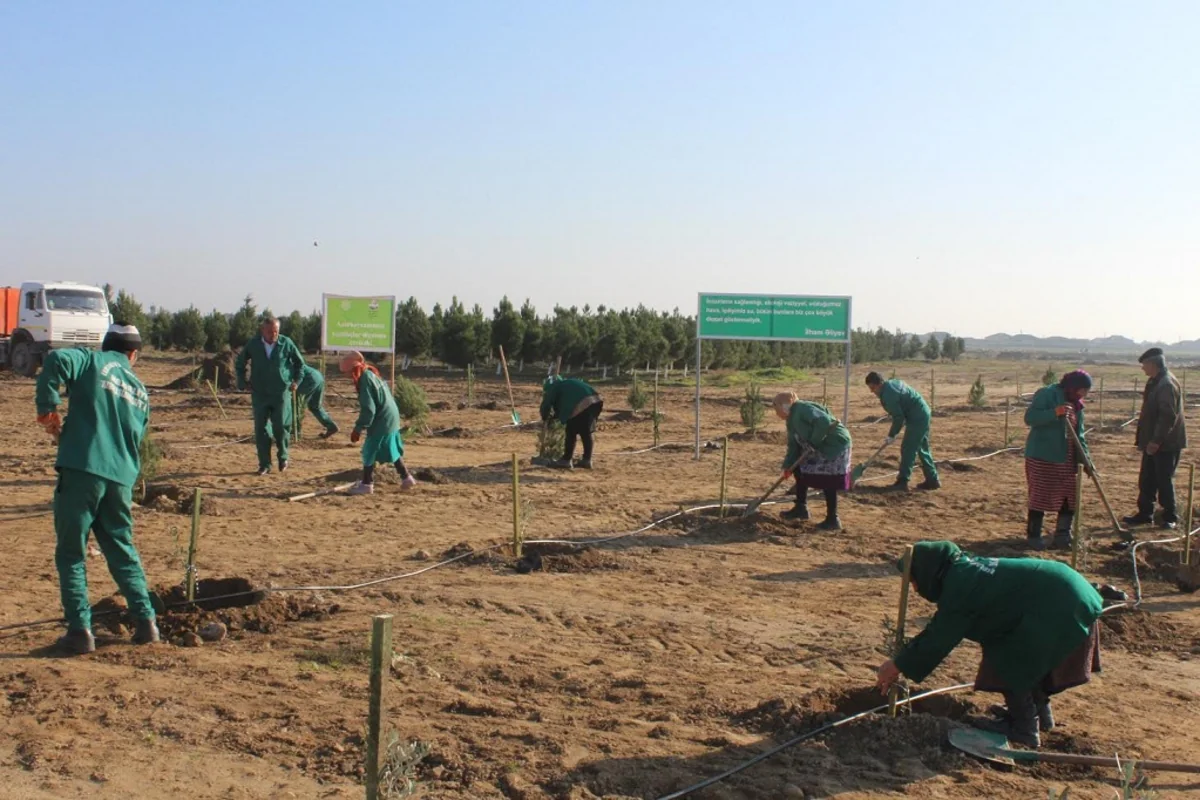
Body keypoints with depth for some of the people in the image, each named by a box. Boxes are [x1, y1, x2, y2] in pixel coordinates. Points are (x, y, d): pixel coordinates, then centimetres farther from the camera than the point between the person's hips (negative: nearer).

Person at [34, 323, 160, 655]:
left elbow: (56, 360, -16)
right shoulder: (140, 392, 19)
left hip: (81, 470, -4)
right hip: (122, 478, 4)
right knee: (123, 552, 18)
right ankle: (145, 620, 14)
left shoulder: (92, 362, 5)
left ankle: (80, 630, 2)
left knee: (71, 553, 6)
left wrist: (48, 409, -7)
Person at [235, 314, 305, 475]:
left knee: (281, 427, -2)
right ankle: (264, 464, 8)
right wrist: (242, 382, 7)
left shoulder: (286, 343, -5)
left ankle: (283, 458, 20)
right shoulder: (253, 344, -2)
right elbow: (239, 363, 14)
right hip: (259, 394, 1)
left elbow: (300, 362, 10)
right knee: (260, 429, 1)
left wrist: (297, 380, 3)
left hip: (281, 393, -1)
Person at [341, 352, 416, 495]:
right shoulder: (372, 375, 11)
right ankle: (406, 478, 22)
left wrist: (358, 429, -15)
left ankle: (366, 484, 6)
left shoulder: (365, 380, -18)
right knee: (392, 450, 18)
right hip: (392, 418, 10)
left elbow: (368, 409, -21)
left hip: (381, 422, -10)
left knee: (369, 451, 0)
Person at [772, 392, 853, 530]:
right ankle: (801, 508, 23)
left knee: (828, 482, -9)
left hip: (835, 444, -11)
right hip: (819, 447, 11)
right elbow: (793, 445, 11)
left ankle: (833, 520, -2)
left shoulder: (803, 409, -20)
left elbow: (823, 422, -33)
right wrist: (788, 466, 2)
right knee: (799, 469, 13)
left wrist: (813, 442, -26)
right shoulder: (792, 420, 11)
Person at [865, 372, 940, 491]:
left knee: (908, 450, -7)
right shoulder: (893, 383, 10)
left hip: (917, 419, -10)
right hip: (923, 415, 10)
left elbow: (898, 417, -19)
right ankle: (932, 480, 20)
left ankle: (902, 481, -6)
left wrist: (892, 435, -10)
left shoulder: (888, 394, -20)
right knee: (923, 449, 16)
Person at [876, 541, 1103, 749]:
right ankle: (1040, 712, 37)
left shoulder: (959, 588, -17)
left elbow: (939, 639, -12)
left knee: (1008, 662, -2)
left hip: (1057, 608, -10)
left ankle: (1023, 728, 6)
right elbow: (938, 629, 17)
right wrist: (903, 660, 16)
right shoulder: (966, 572, 12)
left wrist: (898, 666, -2)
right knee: (1026, 656, 24)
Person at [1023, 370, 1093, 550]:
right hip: (1042, 456, -8)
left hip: (1067, 458, 8)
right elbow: (1030, 417, -22)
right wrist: (1054, 413, -34)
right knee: (1040, 496, -3)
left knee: (1069, 497, 8)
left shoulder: (1076, 404, 12)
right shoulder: (1047, 394, -12)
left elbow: (1079, 434, 14)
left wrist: (1085, 459, 5)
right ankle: (1033, 535, 9)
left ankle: (1062, 535, 19)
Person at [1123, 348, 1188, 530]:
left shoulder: (1167, 384, -19)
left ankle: (1170, 517, 10)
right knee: (1146, 480, 12)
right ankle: (1145, 514, 20)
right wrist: (1146, 440, 18)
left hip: (1167, 444, -10)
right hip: (1153, 442, 10)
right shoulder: (1155, 382, 12)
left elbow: (1168, 416, -25)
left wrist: (1157, 440, -24)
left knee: (1164, 480, -1)